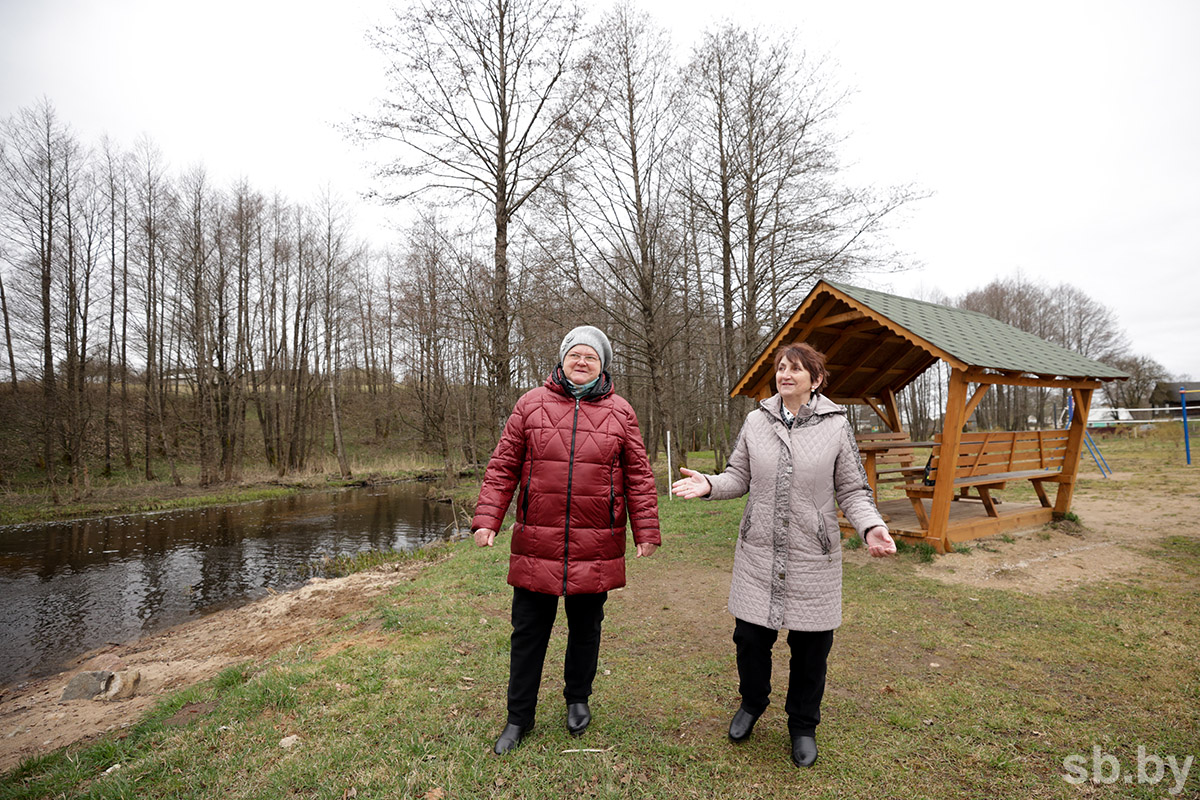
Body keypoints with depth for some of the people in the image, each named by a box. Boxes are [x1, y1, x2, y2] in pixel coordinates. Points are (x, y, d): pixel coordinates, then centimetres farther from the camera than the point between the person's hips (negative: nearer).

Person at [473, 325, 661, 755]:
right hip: (536, 544, 0)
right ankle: (519, 717, 29)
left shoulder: (620, 412, 4)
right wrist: (487, 519, -5)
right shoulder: (531, 404, 3)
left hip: (595, 549, 1)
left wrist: (646, 531, 0)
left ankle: (578, 700, 41)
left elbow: (638, 477, 5)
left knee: (585, 628, 17)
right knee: (528, 631, 10)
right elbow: (503, 466, 3)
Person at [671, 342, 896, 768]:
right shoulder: (757, 420, 3)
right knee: (750, 635, 8)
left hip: (813, 557, -1)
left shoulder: (835, 425, -2)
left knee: (811, 645, 9)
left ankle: (802, 726, 35)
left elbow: (852, 490, 1)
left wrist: (871, 526, -16)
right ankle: (752, 703, 39)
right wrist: (709, 485, -11)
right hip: (758, 554, 1)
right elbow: (740, 477, 7)